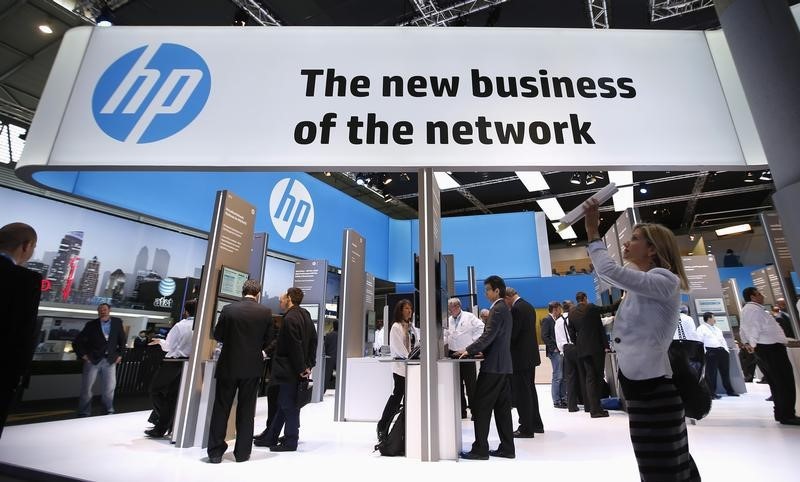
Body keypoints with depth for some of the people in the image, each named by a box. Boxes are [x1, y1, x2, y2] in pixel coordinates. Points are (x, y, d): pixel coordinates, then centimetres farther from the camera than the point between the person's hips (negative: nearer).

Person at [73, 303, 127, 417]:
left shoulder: (117, 322, 1)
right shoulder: (91, 325, -4)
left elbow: (122, 340, 11)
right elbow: (77, 342, 2)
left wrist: (120, 354, 8)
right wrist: (83, 355, -4)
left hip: (110, 361, 1)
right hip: (92, 360, -1)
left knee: (110, 387, 4)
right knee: (86, 387, 6)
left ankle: (109, 411, 21)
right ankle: (84, 413, 21)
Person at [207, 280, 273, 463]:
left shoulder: (228, 309, -7)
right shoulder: (266, 312, -7)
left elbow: (217, 335, 1)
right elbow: (267, 340, 0)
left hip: (228, 365, 0)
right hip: (252, 366, 0)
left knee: (221, 408, 12)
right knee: (246, 410, 11)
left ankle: (215, 452, 18)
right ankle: (242, 452, 19)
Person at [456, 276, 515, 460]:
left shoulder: (497, 309, -15)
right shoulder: (505, 309, 16)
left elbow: (488, 336, -22)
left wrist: (469, 351, -18)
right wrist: (479, 351, 13)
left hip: (493, 366, -10)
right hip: (503, 365, 10)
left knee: (481, 408, -2)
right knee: (502, 408, 12)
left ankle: (480, 449, 4)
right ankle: (507, 448, 18)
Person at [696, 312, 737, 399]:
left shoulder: (716, 328, 22)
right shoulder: (701, 328, -3)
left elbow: (722, 339, 25)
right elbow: (700, 341, -9)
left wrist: (726, 349, 15)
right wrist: (704, 352, -17)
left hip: (722, 351, 8)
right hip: (711, 352, -8)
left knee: (725, 372, 13)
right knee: (711, 373, -6)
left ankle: (729, 390, 26)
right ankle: (712, 393, -2)